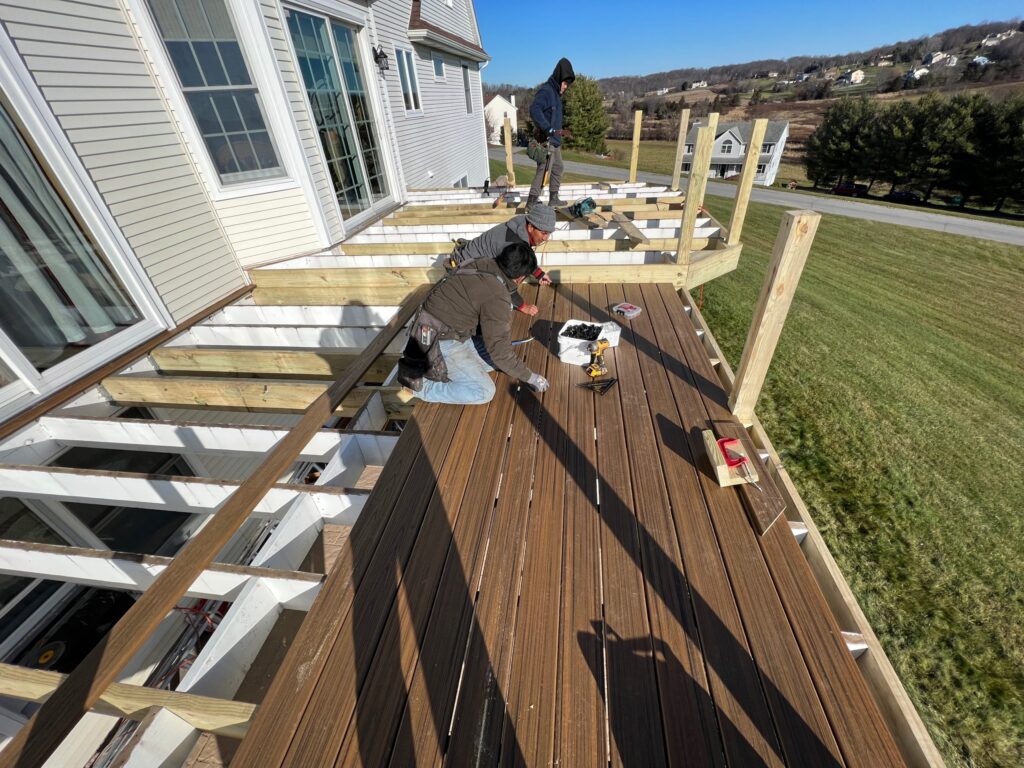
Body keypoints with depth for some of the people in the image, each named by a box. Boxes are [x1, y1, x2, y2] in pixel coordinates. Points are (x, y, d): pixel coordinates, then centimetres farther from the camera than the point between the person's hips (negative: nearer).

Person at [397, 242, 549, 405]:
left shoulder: (484, 265, 1)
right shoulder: (497, 298, -23)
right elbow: (500, 351, -18)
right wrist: (529, 377, -5)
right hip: (440, 342, -9)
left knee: (495, 358, 9)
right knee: (484, 392, -12)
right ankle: (419, 385, -6)